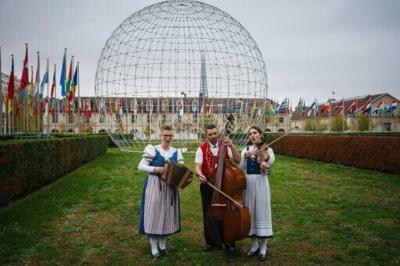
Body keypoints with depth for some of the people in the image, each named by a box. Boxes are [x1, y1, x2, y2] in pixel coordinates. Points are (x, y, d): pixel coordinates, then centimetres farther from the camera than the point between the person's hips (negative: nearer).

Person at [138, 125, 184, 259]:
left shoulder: (176, 152, 4)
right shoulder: (152, 150, -7)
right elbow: (141, 166, -9)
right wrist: (156, 169, -21)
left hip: (170, 187, 4)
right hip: (154, 186, -4)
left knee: (167, 214, 12)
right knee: (154, 214, 1)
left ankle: (163, 245, 29)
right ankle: (154, 248, 15)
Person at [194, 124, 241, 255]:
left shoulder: (225, 146, -1)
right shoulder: (201, 149, -4)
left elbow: (237, 161, -11)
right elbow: (198, 167, -13)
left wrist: (231, 146, -22)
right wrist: (200, 175, -34)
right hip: (208, 185, 0)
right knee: (209, 214, 11)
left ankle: (228, 242, 18)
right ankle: (211, 241, 28)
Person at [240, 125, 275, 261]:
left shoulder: (267, 150, 1)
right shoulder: (246, 149, 7)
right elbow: (241, 168, -6)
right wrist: (245, 157, -21)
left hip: (261, 183, -2)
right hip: (247, 182, 3)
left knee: (261, 212, 1)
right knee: (250, 212, 8)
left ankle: (263, 247, 15)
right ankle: (254, 244, 24)